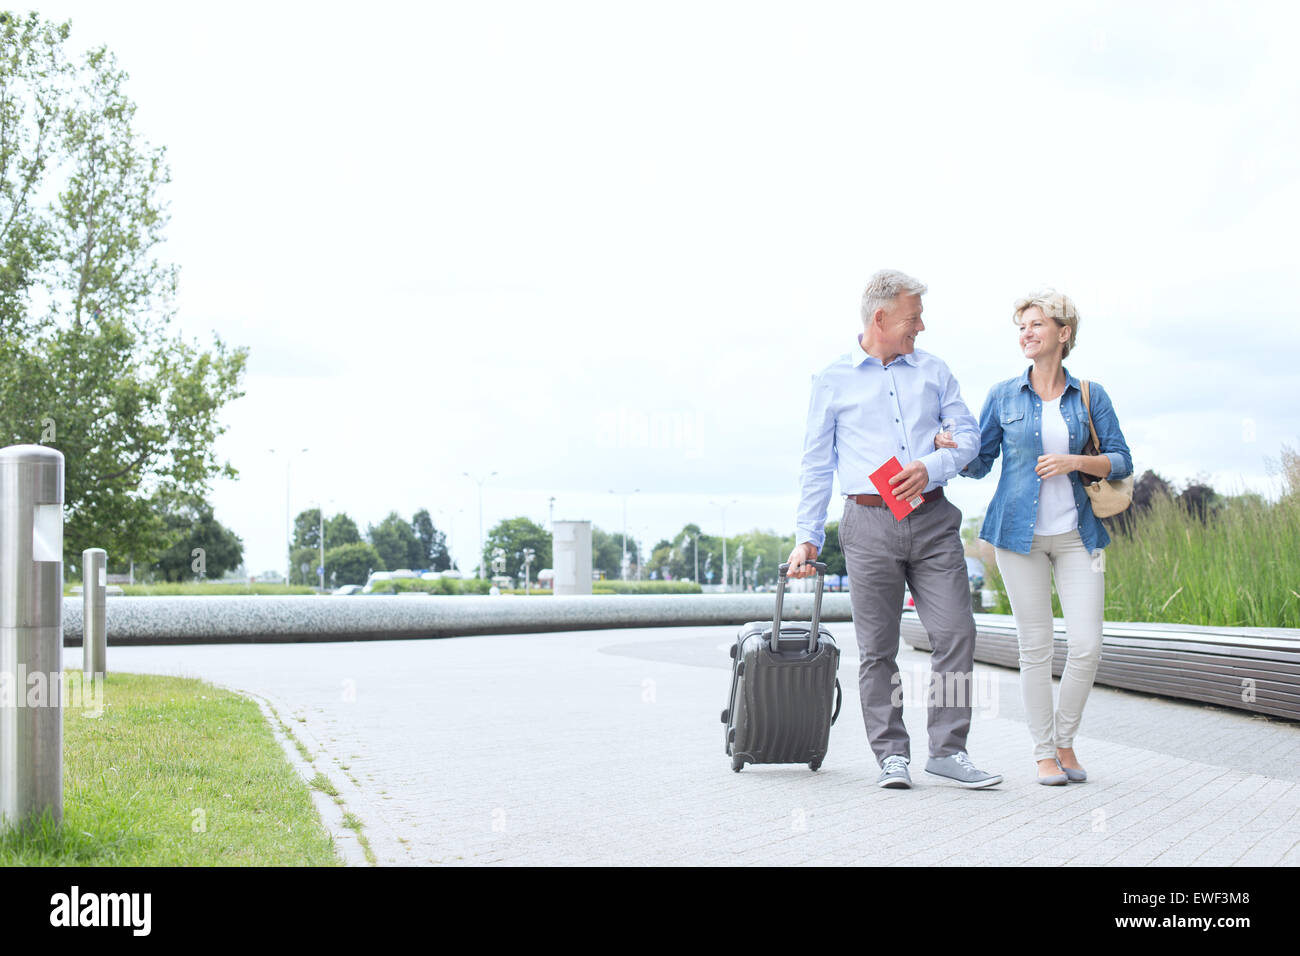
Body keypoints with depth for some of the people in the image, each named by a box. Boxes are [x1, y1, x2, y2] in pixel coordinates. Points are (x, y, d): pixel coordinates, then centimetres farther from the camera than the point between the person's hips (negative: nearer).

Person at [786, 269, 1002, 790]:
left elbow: (968, 433, 11)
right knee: (877, 648, 0)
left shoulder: (933, 370, 13)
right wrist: (807, 538, 3)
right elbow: (816, 465, 7)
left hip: (933, 518, 2)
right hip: (871, 522, -2)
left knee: (956, 632, -6)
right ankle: (891, 754, 9)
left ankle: (948, 750, 3)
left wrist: (932, 466, -9)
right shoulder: (833, 380, 6)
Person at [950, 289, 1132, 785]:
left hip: (1077, 534, 1)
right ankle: (1044, 752, 11)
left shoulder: (1090, 395, 7)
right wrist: (949, 449, -12)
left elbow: (1121, 461, 6)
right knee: (1035, 647, 0)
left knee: (1087, 645, -6)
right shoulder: (1004, 395, 6)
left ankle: (1065, 739, 15)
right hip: (1020, 533, -1)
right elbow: (980, 462, 8)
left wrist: (1075, 462, -11)